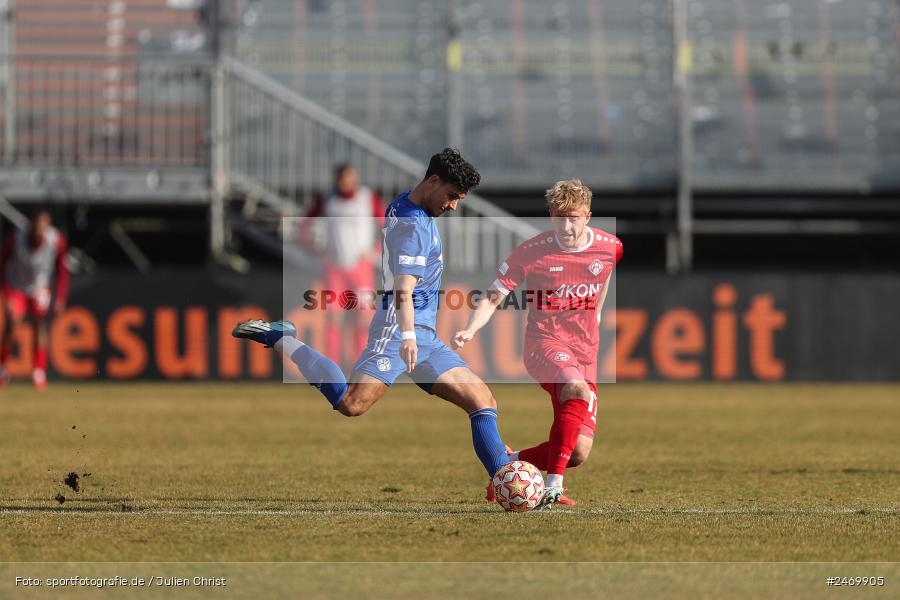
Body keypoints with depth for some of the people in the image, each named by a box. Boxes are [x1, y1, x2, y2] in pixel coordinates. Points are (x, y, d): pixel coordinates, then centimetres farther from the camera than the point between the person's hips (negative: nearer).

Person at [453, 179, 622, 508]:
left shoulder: (609, 247, -2)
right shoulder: (531, 252, -11)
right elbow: (492, 297, -6)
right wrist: (470, 330, -22)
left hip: (585, 353, 4)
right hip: (544, 342, -4)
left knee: (579, 452, -6)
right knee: (577, 390, -39)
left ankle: (508, 462, 20)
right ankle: (552, 488, -36)